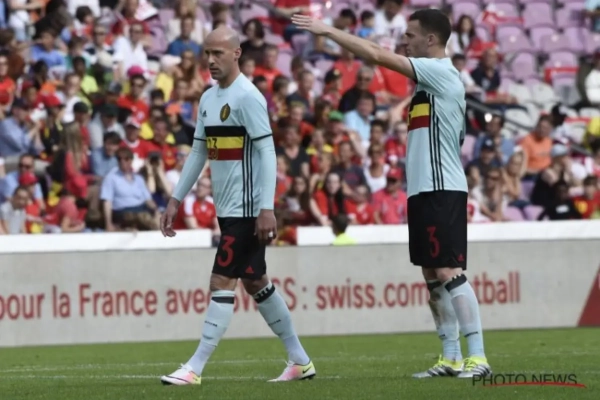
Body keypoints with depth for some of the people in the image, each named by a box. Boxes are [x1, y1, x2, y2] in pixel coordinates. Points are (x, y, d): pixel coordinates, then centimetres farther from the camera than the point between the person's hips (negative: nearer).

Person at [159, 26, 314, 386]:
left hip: (247, 208, -9)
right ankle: (300, 361, 20)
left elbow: (267, 152, -18)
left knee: (222, 283, -9)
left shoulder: (247, 96, -14)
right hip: (228, 208, 9)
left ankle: (195, 369, -8)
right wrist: (176, 200, 17)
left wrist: (266, 208, -23)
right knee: (256, 282, 13)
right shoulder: (209, 98, 13)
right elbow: (199, 152, 19)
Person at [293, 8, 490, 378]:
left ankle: (477, 357, -14)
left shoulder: (441, 72, -11)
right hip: (425, 191, 10)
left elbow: (377, 55, -16)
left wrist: (328, 31, -11)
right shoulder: (435, 78, 18)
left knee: (449, 272, -13)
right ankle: (452, 358, 13)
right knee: (433, 276, 10)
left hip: (441, 191, -10)